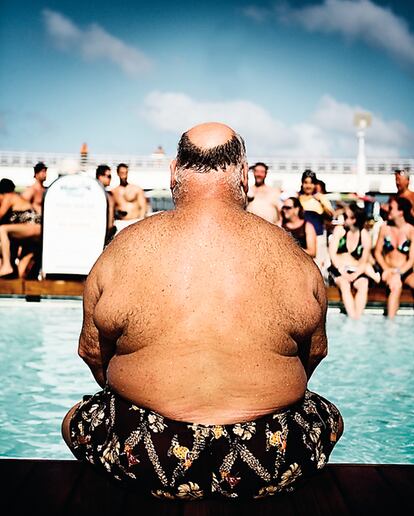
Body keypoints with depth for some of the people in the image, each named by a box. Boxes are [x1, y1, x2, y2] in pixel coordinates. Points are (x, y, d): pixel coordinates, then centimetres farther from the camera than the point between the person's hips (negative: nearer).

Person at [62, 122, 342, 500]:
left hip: (150, 463, 0)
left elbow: (93, 352, 7)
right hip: (272, 468, 1)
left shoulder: (122, 251, -6)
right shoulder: (290, 254, -4)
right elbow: (314, 353, 10)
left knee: (76, 421, 30)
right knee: (330, 417, 32)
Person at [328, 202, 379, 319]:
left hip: (356, 271, 1)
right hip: (338, 269, -1)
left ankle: (357, 319, -39)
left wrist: (354, 275, -17)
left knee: (364, 285, -31)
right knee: (345, 284, -33)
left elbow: (364, 262, 2)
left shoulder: (365, 236, 3)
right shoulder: (339, 230, 2)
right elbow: (332, 253, -6)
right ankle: (353, 320, -42)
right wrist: (343, 272, -17)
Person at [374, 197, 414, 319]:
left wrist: (398, 273, -22)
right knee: (396, 285, -33)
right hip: (388, 271, 1)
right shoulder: (385, 228, 3)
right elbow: (377, 252, 6)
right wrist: (387, 270, -10)